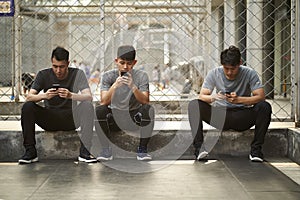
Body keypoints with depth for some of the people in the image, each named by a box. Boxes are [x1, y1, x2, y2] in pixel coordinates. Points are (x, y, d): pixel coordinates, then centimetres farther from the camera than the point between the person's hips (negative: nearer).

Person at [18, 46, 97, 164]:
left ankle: (84, 151, -26)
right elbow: (29, 97, -12)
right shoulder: (44, 75, -2)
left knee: (87, 106, -29)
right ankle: (30, 152, -18)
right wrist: (44, 96, -34)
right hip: (49, 119, 1)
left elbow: (88, 97, -18)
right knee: (27, 107, -24)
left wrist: (71, 95, -39)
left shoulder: (77, 74, -5)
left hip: (70, 119, -1)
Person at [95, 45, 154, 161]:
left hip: (134, 117, 0)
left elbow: (145, 101, -21)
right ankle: (106, 150, -14)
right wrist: (114, 86, -38)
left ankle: (142, 149, -15)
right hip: (114, 117, 0)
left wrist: (133, 87, -38)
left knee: (148, 109, -30)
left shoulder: (141, 76, -8)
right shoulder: (108, 76, -8)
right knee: (99, 110, -29)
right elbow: (103, 102, -20)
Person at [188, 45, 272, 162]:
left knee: (264, 107, -29)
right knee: (194, 105, -22)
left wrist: (239, 99, -32)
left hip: (242, 117, -1)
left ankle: (256, 149, -23)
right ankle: (199, 146, -30)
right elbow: (202, 96, -9)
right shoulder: (214, 74, -4)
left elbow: (260, 96, -17)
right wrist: (213, 97, -33)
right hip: (220, 115, 1)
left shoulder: (249, 73, -9)